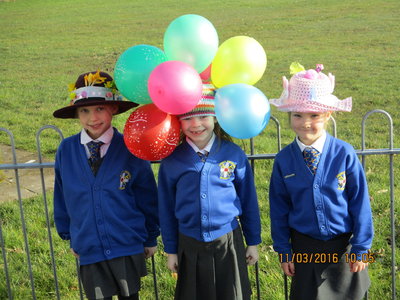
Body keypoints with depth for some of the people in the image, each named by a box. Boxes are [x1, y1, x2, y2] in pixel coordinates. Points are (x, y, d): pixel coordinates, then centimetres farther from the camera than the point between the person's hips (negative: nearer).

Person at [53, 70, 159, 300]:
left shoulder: (130, 149, -12)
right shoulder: (66, 151, -7)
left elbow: (148, 198, -3)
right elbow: (62, 198, 5)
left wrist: (151, 238, 4)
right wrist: (69, 236, 13)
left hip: (128, 248, -1)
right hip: (89, 250, 2)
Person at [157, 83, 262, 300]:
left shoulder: (234, 154, -8)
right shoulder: (171, 160, -6)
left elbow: (248, 201, 1)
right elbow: (166, 208, 2)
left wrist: (253, 242, 6)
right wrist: (170, 250, 6)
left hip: (229, 242, 0)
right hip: (189, 245, 1)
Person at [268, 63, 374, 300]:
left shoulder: (344, 154, -14)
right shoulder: (284, 160, -9)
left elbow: (360, 202, -8)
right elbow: (279, 208, 0)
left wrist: (361, 248, -5)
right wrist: (283, 250, 2)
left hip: (343, 246, -1)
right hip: (304, 248, 1)